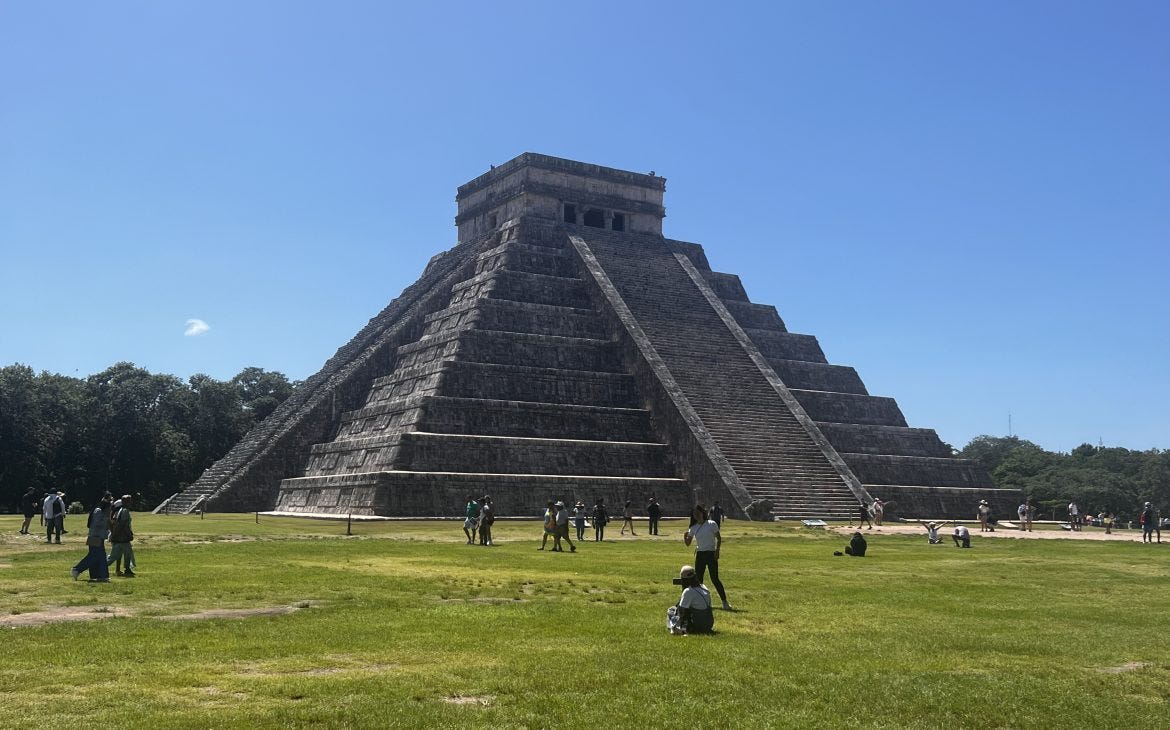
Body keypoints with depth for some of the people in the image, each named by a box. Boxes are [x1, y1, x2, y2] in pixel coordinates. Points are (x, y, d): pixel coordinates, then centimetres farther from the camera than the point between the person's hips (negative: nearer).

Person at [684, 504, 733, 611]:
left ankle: (725, 602, -1)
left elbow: (719, 538, -1)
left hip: (711, 554, -5)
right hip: (700, 554, 5)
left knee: (715, 579, -7)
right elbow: (688, 544, 6)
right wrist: (685, 536, -14)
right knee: (698, 579, 5)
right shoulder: (693, 527, 4)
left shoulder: (712, 524, -7)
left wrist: (717, 551, -12)